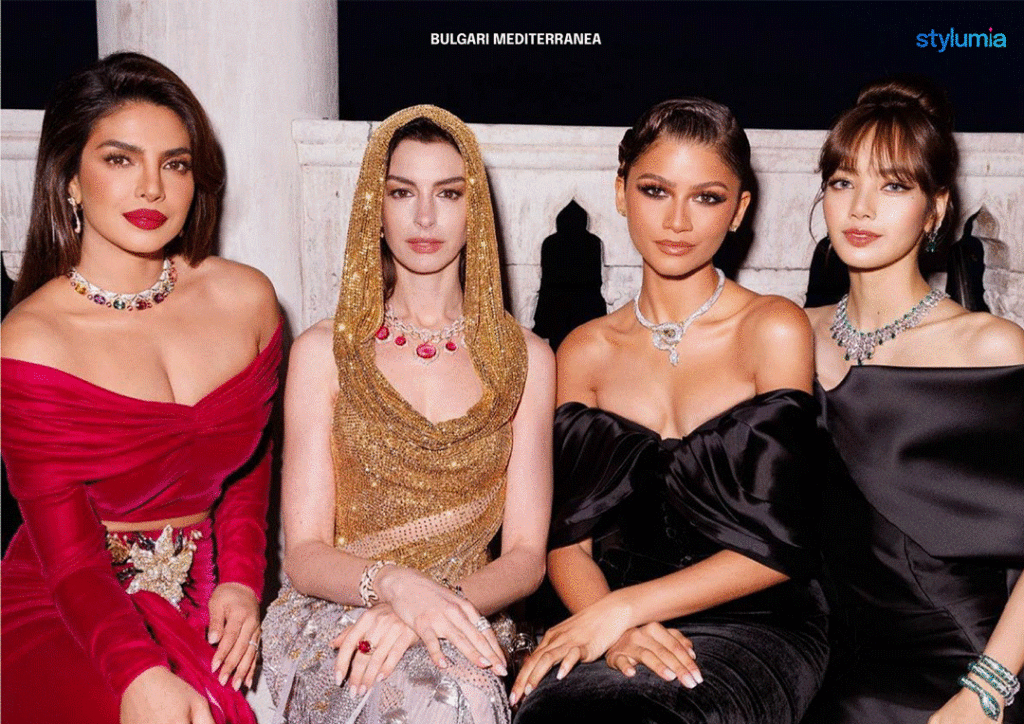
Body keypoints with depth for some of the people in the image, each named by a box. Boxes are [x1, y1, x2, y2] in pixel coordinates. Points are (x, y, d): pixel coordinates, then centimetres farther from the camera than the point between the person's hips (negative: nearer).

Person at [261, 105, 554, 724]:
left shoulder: (525, 359, 6)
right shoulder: (324, 352, 3)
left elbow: (526, 555, 1)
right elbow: (305, 555, -2)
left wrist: (437, 605, -19)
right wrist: (394, 584, -23)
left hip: (469, 621, 2)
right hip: (335, 619, -1)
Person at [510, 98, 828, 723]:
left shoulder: (776, 330, -3)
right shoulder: (585, 351, 8)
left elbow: (778, 549, -7)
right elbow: (568, 538, 3)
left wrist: (622, 607, -14)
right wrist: (615, 632, -16)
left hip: (756, 630, -2)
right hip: (612, 625, 3)